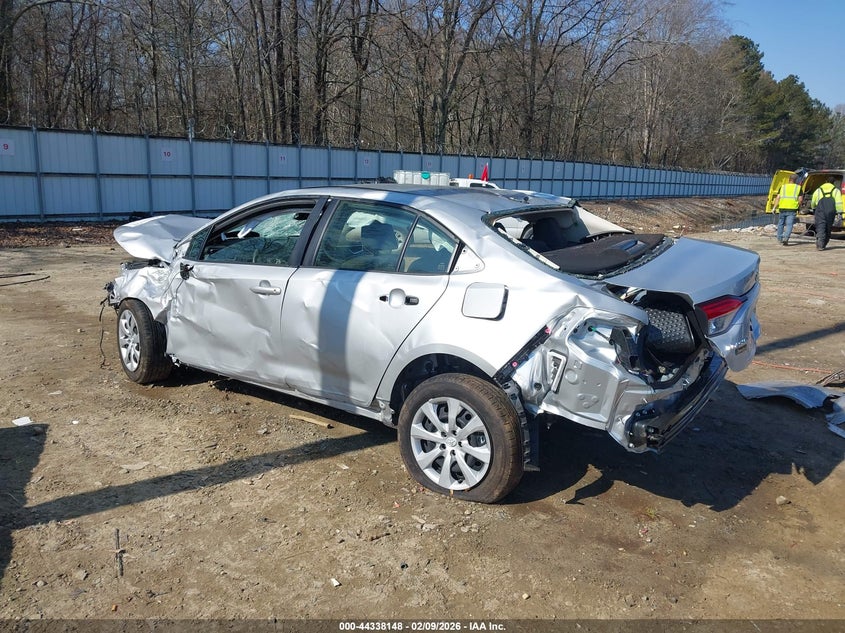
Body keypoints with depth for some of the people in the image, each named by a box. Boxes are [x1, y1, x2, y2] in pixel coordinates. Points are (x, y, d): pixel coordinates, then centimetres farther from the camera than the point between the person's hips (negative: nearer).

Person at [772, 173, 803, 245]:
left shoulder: (782, 186, 8)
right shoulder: (798, 187, 6)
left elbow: (778, 197, -2)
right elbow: (800, 199, 1)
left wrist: (774, 207, -4)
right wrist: (798, 206, 19)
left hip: (782, 208, 2)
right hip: (792, 209, -2)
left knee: (780, 223, 18)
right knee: (789, 224, -4)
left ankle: (779, 238, 28)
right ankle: (786, 238, -22)